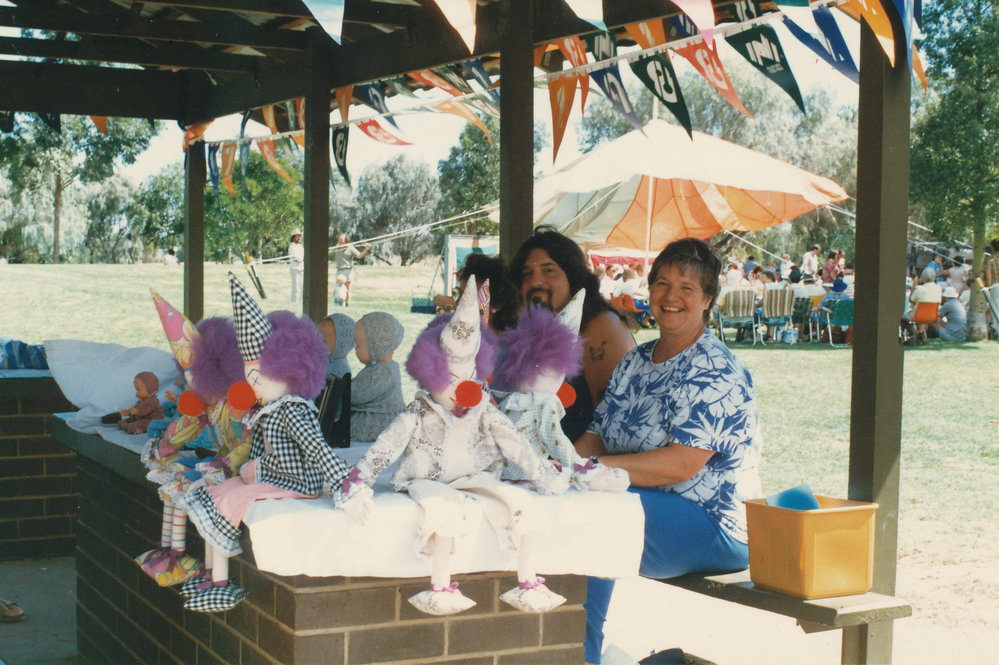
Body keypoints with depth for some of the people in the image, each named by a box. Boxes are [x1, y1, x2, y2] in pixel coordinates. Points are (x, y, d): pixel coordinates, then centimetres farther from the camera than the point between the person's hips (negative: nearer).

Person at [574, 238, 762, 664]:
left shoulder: (715, 372, -11)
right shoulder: (635, 362, 15)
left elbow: (682, 464, -22)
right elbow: (597, 435, 11)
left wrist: (595, 468, -24)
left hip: (713, 527, -8)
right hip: (643, 504, 8)